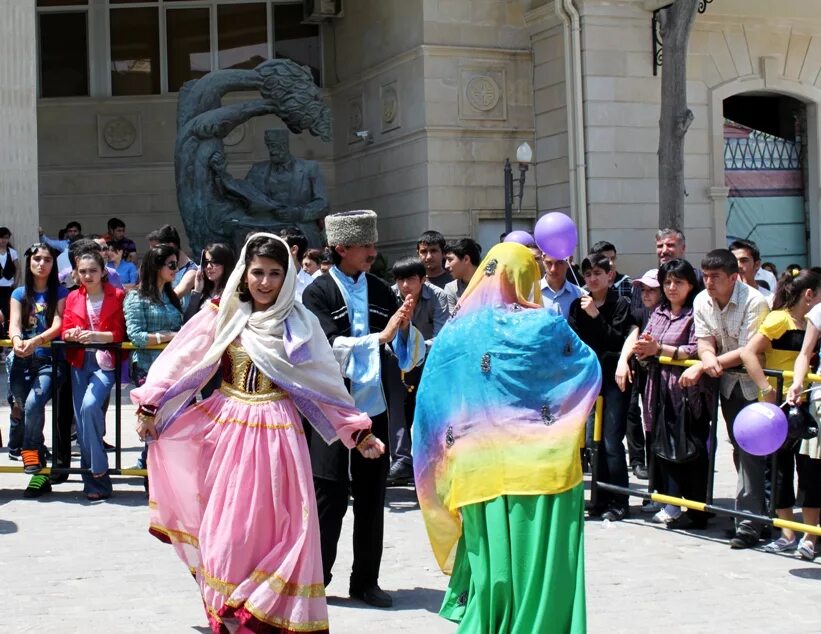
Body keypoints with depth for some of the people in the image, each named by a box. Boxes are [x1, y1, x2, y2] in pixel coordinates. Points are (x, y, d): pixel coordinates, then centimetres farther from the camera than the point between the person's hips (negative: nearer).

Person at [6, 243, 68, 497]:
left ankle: (32, 457, -13)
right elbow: (14, 324, 2)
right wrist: (17, 340, -23)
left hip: (48, 359, -3)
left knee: (33, 404, -25)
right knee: (23, 406, -8)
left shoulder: (60, 293, 8)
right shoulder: (20, 294, 15)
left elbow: (58, 326, -5)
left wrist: (35, 342, -24)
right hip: (21, 360, 3)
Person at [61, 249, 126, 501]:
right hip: (80, 362, 4)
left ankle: (97, 475, -14)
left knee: (90, 406, -25)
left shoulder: (117, 296, 1)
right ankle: (94, 481, 9)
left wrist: (97, 336, -18)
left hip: (105, 360, -4)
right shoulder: (73, 298, 11)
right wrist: (73, 334, -12)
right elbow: (65, 330, 11)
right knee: (81, 418, 0)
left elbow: (120, 333, -3)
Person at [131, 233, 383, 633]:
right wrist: (149, 406, -2)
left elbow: (327, 383, 6)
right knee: (228, 527, 4)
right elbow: (181, 361, 2)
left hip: (276, 434, 0)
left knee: (273, 526, -1)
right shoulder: (222, 315, 1)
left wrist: (357, 432, 5)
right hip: (227, 430, 0)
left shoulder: (299, 323, 3)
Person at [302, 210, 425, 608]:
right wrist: (380, 336, -22)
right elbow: (330, 348, -17)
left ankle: (365, 581, 21)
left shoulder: (380, 291, 8)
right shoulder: (318, 294, -5)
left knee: (371, 497, 10)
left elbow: (407, 352, 7)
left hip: (374, 408, 5)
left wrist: (404, 326, -12)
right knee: (330, 497, 0)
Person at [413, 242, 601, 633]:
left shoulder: (455, 332, 1)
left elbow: (430, 405, 3)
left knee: (489, 557, 12)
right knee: (539, 558, 4)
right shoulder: (544, 327, -7)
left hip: (478, 470, 3)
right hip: (540, 464, -3)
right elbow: (590, 368, 6)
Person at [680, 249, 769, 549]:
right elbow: (705, 341, -6)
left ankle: (749, 522, -13)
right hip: (726, 381, 7)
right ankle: (758, 508, 26)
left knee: (749, 448, -13)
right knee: (739, 447, 13)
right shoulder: (701, 301, -3)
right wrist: (708, 360, -31)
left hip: (753, 381, -6)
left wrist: (701, 367, -28)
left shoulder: (754, 302, -23)